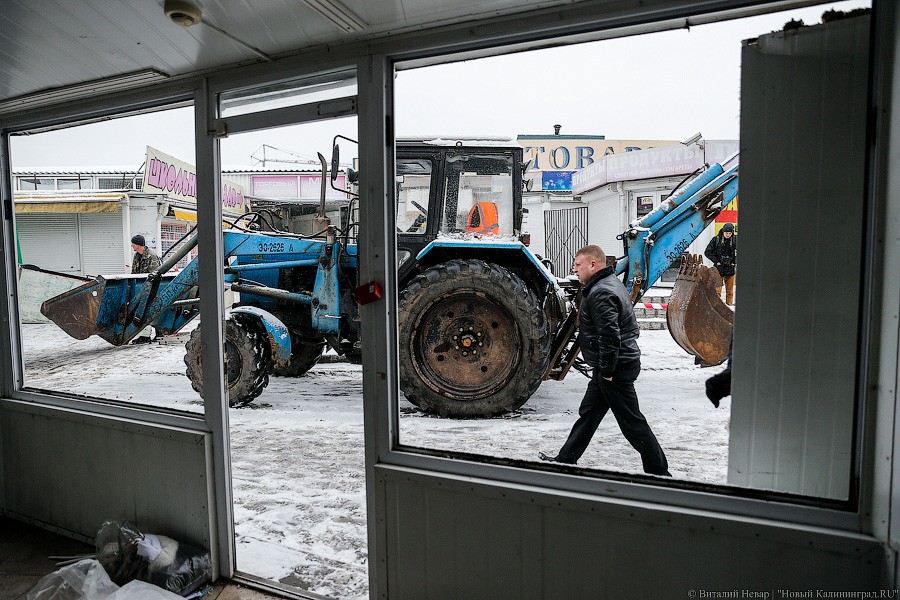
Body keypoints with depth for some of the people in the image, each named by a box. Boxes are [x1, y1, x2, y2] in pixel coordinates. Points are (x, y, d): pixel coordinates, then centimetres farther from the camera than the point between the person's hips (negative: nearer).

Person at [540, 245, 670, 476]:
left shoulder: (601, 293, -22)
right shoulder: (610, 283, 13)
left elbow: (610, 335, -29)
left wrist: (607, 371, -20)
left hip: (615, 369, -11)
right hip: (616, 364, 11)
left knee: (631, 422, 0)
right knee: (588, 413, 18)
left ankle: (658, 472, 14)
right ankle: (566, 460, 29)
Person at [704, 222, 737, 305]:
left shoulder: (735, 240, 2)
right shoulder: (716, 240, -4)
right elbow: (708, 252, -1)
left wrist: (735, 262, 3)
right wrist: (716, 261, -6)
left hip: (730, 269, 2)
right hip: (718, 268, -2)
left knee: (730, 291, 10)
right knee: (717, 290, -3)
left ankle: (729, 304, 18)